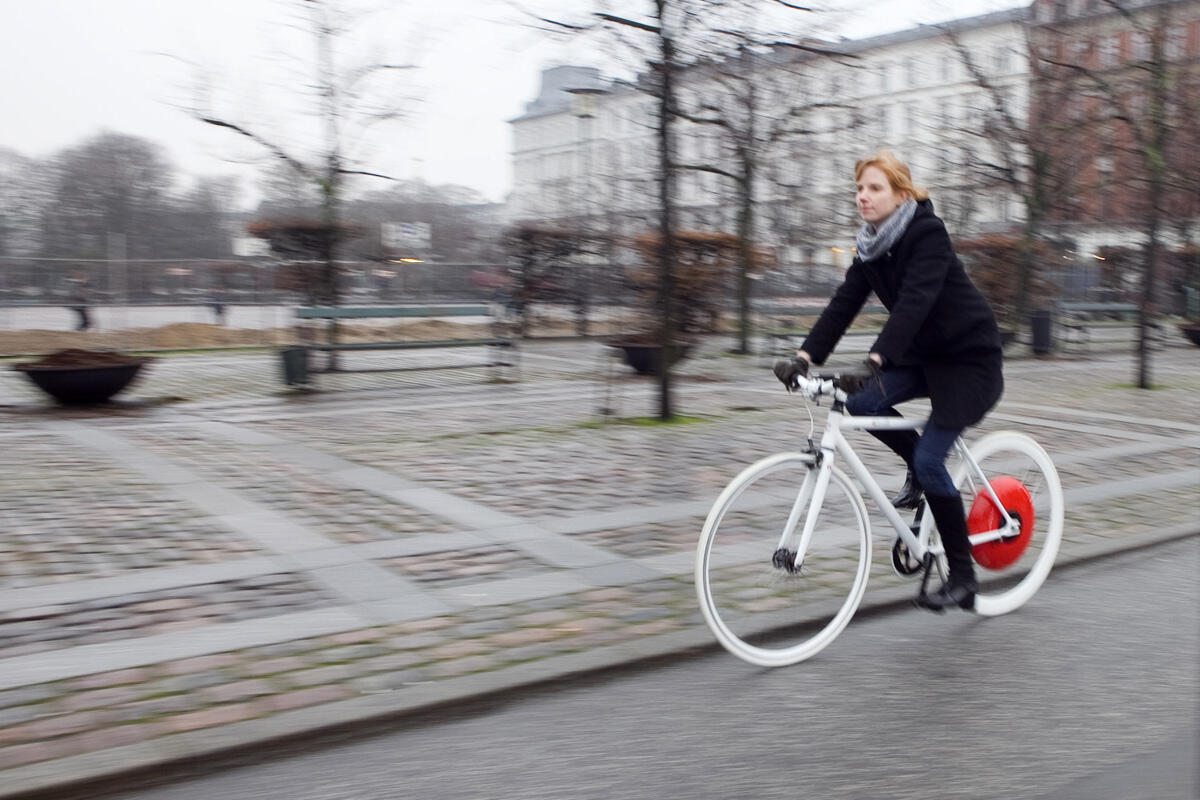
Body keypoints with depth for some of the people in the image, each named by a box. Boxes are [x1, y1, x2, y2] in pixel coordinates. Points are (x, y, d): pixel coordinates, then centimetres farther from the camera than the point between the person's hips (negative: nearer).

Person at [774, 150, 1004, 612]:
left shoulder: (928, 234, -20)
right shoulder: (873, 247, 3)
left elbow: (915, 300, -34)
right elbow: (844, 303, -6)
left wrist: (875, 359, -47)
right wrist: (805, 356, -19)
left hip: (969, 357, -7)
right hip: (924, 354, 7)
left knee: (930, 460, -15)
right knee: (862, 403, -15)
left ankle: (962, 577, 0)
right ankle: (919, 472, 12)